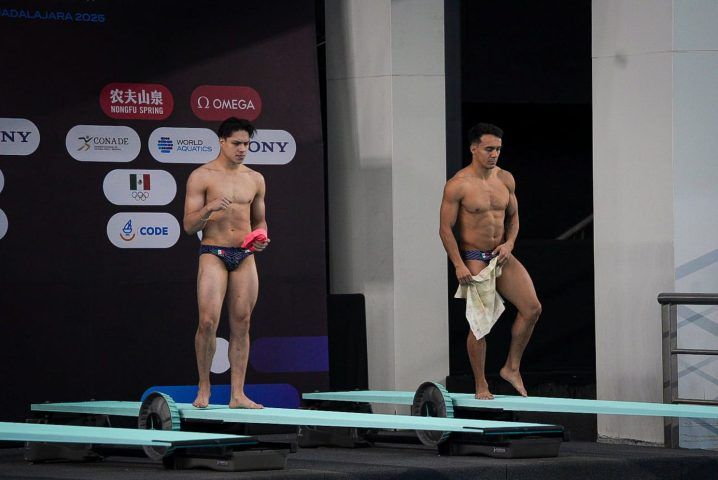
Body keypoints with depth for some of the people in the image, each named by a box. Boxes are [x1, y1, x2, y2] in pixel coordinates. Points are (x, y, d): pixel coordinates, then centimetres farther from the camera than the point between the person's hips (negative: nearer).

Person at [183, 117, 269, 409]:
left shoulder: (255, 179, 12)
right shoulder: (201, 177, -1)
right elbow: (189, 226, -3)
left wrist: (261, 238, 1)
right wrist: (209, 209, -21)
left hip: (245, 256, 4)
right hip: (213, 253, -4)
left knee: (241, 324, 1)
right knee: (208, 321, -13)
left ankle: (237, 394, 2)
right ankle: (204, 387, 3)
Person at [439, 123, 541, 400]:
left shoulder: (505, 179, 5)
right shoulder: (458, 185, -12)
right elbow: (445, 228, -10)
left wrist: (509, 243, -3)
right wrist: (459, 265, -16)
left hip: (501, 255, 5)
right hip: (473, 258, -5)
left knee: (532, 308, -7)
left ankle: (512, 367, 8)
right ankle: (481, 386, 7)